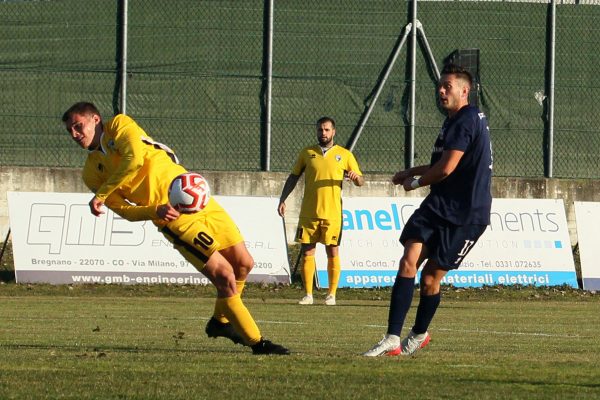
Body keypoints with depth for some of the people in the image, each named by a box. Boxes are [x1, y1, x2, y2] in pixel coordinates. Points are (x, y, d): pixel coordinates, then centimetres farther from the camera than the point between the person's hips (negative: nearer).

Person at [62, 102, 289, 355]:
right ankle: (256, 342, -3)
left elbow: (134, 159, -16)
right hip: (173, 218, -2)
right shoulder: (92, 173, 4)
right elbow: (123, 209, -1)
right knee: (225, 276, -14)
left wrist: (101, 195, -16)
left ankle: (221, 321, 28)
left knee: (244, 264, 6)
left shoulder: (120, 125, 2)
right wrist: (155, 211, -20)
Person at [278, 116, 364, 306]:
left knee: (333, 252, -1)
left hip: (332, 213, -2)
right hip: (308, 213, 2)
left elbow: (361, 181, 6)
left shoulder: (345, 155, 4)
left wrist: (355, 176, -17)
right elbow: (293, 177, 14)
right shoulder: (307, 153, 9)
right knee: (307, 251, 1)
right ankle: (308, 294, 8)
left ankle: (331, 294, 7)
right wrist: (282, 200, 6)